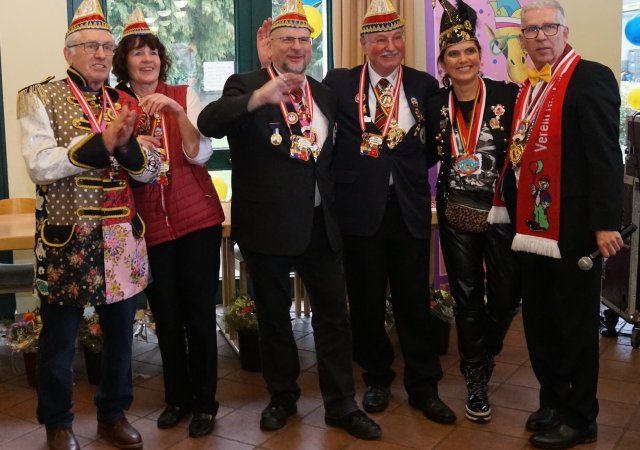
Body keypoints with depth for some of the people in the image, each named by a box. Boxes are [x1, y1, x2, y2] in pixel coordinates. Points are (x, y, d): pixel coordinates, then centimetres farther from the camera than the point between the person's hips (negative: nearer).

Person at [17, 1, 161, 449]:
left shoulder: (125, 103, 8)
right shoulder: (40, 98, -4)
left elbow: (151, 169, 3)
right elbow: (38, 165, -16)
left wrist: (125, 145, -17)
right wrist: (102, 143, -23)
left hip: (123, 237, 4)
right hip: (66, 239, -4)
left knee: (120, 331, 13)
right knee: (59, 337, 10)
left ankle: (114, 413, 32)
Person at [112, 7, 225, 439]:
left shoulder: (184, 95, 1)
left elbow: (200, 154, -8)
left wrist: (176, 110, -21)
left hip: (197, 217, -2)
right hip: (150, 225, 2)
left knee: (200, 312, 3)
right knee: (166, 315, 10)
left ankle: (205, 401, 18)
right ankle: (177, 397, 28)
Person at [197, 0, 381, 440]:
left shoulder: (325, 93, 11)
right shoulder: (246, 85, -5)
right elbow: (208, 123, -24)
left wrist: (332, 199, 7)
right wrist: (258, 97, -37)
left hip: (319, 223, 4)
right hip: (268, 223, -4)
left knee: (334, 314, 7)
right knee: (274, 316, 11)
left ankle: (341, 404, 19)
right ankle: (283, 397, 30)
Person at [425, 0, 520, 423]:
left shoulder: (509, 95, -6)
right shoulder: (434, 104, 2)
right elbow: (427, 158, 9)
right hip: (456, 215, 2)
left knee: (507, 295, 5)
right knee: (467, 297, 10)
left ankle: (482, 362, 34)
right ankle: (476, 380, 25)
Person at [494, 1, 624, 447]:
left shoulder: (591, 77, -9)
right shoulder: (527, 89, 14)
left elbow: (606, 155, -16)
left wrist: (606, 222, -21)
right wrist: (510, 209, 12)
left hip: (573, 227, -7)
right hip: (533, 225, 8)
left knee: (576, 324, 4)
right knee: (538, 321, 15)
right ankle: (553, 402, 32)